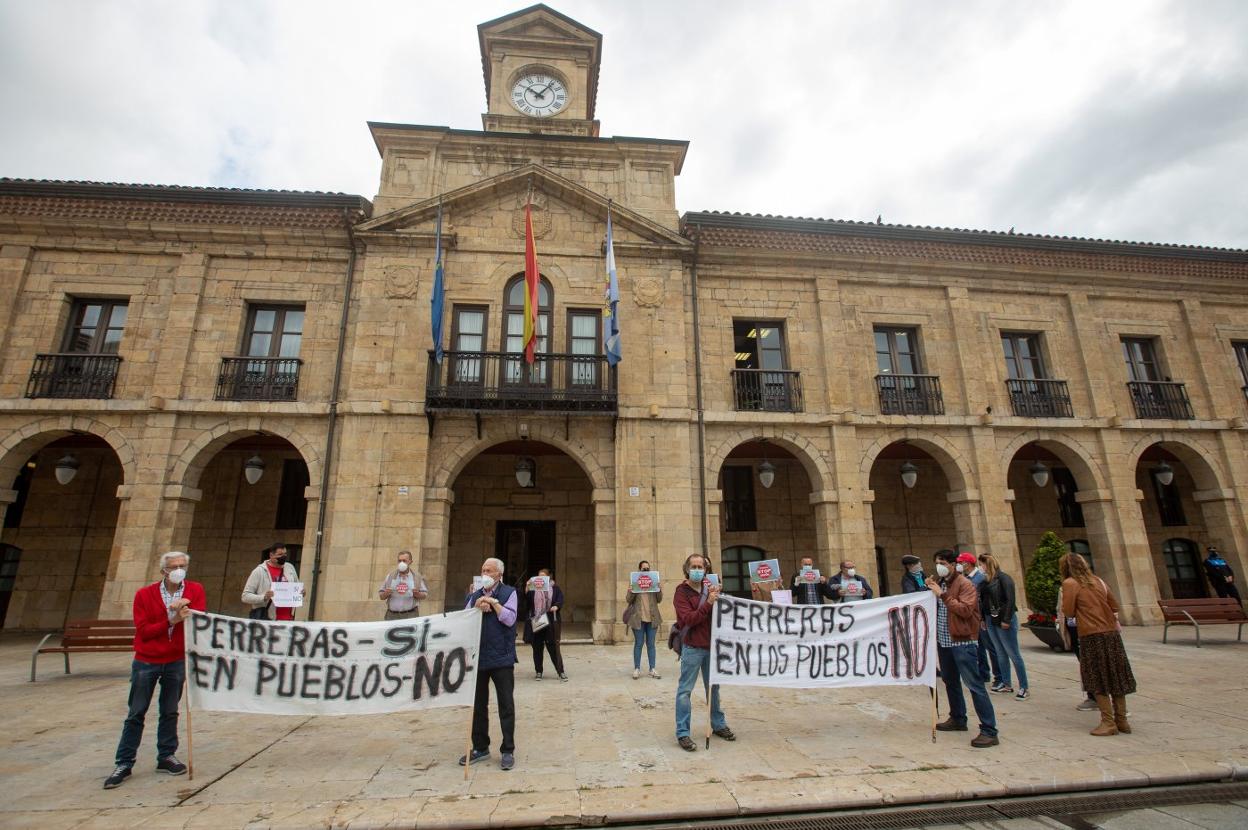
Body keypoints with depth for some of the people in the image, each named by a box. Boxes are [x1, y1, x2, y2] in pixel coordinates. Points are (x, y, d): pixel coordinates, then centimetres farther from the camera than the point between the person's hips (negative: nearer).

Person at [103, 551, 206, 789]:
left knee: (170, 712, 10)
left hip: (177, 661, 1)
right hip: (145, 662, -1)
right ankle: (124, 764, 18)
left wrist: (185, 607, -27)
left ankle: (166, 756, 21)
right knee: (136, 714, 6)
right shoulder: (144, 594, -5)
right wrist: (171, 621, -22)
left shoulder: (195, 590, -3)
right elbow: (143, 631, -9)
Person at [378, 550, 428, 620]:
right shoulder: (390, 576, 12)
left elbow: (425, 594, 9)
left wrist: (418, 594, -12)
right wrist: (385, 594, -9)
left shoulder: (417, 577, 8)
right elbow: (381, 595, 13)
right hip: (392, 615, 1)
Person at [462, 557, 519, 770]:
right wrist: (477, 607, -14)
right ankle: (480, 748, 30)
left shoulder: (509, 593, -1)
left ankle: (508, 750, 14)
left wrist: (493, 602, -13)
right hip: (478, 657, 5)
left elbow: (510, 619, -12)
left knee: (506, 705, 2)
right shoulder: (474, 596, 11)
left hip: (501, 658, -4)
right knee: (478, 705, 15)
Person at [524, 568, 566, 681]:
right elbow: (526, 602, 0)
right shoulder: (533, 589, 10)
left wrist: (556, 606, -25)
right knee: (537, 648, 8)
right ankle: (538, 671, 21)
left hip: (550, 623, -2)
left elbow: (560, 600, -4)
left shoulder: (555, 588, 6)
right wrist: (527, 589, -15)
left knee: (553, 647, -2)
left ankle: (561, 672, 6)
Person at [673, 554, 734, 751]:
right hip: (692, 647, -6)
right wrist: (708, 603, -24)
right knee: (685, 690, -2)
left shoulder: (708, 589, 10)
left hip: (710, 646, 6)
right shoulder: (682, 592, -8)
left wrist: (717, 599, -5)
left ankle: (718, 724, 33)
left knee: (713, 687, 18)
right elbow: (688, 620, -19)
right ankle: (682, 733, 6)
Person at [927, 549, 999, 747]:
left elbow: (965, 610, -23)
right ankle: (958, 719, 32)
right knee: (950, 681, 18)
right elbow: (933, 606, 15)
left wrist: (943, 594, -24)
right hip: (943, 640, 8)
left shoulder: (964, 584, -11)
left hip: (962, 641, -8)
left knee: (974, 684, -6)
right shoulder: (938, 582, 9)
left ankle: (989, 731, -1)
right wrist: (929, 590, -1)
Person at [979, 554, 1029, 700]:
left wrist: (1006, 620, -18)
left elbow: (1010, 599, -16)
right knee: (1000, 654, 13)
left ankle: (1024, 688, 7)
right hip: (991, 621, 7)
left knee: (1014, 655, -1)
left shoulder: (1003, 578, -12)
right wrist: (983, 618, 6)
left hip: (1003, 621, -7)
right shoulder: (986, 580, 8)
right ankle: (1006, 685, 22)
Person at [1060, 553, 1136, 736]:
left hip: (1092, 636, -6)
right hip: (1112, 633, 6)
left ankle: (1108, 722, 4)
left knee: (1098, 680, 3)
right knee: (1116, 677, 12)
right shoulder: (1098, 580, 10)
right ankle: (1121, 720, 20)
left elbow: (1068, 611, -8)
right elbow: (1114, 606, 16)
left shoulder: (1070, 583, -8)